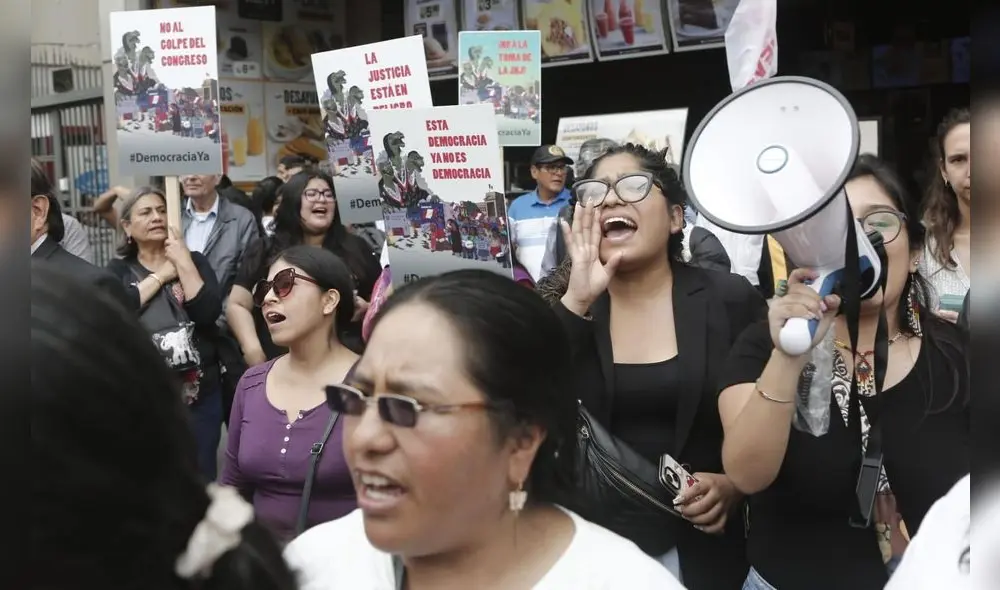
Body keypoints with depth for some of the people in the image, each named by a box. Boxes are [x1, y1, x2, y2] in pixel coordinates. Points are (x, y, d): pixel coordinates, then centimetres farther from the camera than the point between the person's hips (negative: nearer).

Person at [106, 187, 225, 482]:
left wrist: (183, 262, -10)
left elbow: (209, 312, -11)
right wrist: (161, 275, -9)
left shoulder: (194, 260, 6)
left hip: (200, 394, 0)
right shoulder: (118, 271, 7)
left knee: (201, 479, 7)